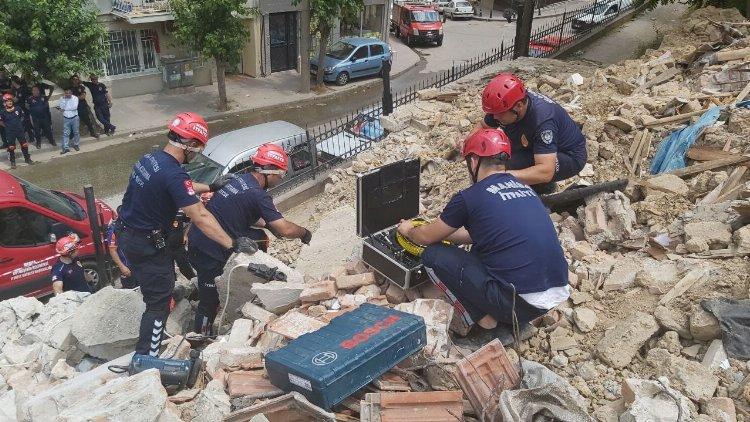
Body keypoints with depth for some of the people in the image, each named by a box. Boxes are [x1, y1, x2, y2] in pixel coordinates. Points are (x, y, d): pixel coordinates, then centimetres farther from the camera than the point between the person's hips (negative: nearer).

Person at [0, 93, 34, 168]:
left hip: (20, 130, 2)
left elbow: (22, 117, 14)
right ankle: (12, 162, 16)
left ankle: (27, 159, 23)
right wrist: (7, 126, 3)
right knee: (11, 147, 4)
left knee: (24, 145, 8)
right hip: (10, 132, -2)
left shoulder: (18, 109, -4)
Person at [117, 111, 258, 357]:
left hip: (126, 233, 10)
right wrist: (233, 244, -26)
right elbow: (200, 218, -29)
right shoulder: (173, 174, -27)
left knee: (157, 288, 27)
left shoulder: (150, 158, 2)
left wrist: (210, 187, 24)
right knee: (159, 303, 1)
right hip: (146, 244, -10)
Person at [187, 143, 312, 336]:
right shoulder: (257, 195, -19)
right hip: (207, 251, -9)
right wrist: (304, 232, -1)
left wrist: (267, 223, 14)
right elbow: (285, 230, -20)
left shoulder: (240, 179, 7)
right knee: (210, 301, 2)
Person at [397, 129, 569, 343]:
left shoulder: (470, 197, -7)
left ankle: (486, 323, 2)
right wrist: (442, 232, 40)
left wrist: (408, 230, 32)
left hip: (523, 302, -7)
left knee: (433, 256, 4)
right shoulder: (525, 188, 14)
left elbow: (426, 237, 10)